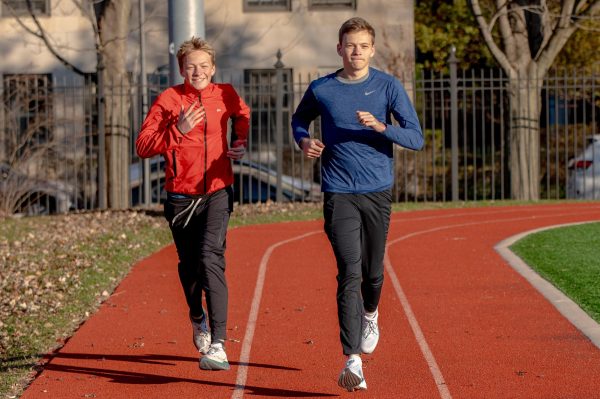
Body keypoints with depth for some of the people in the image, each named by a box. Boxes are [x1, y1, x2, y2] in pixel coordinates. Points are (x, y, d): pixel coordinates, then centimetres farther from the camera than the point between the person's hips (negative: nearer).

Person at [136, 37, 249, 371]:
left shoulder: (226, 95, 4)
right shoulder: (168, 100, -3)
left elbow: (243, 115, 29)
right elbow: (143, 146, -10)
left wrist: (241, 142, 14)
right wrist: (178, 130, -21)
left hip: (217, 193, -1)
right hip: (181, 196, 1)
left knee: (211, 258, -20)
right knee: (188, 265, 13)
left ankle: (217, 346, -27)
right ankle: (198, 319, 47)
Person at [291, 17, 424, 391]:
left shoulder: (388, 87, -1)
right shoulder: (321, 90, 3)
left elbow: (416, 138, -5)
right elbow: (300, 119, 23)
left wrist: (380, 126, -22)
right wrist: (304, 140, 1)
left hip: (378, 192, 1)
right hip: (339, 194, -1)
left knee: (373, 272, 13)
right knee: (350, 273, -14)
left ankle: (370, 315, 48)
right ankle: (352, 362, -18)